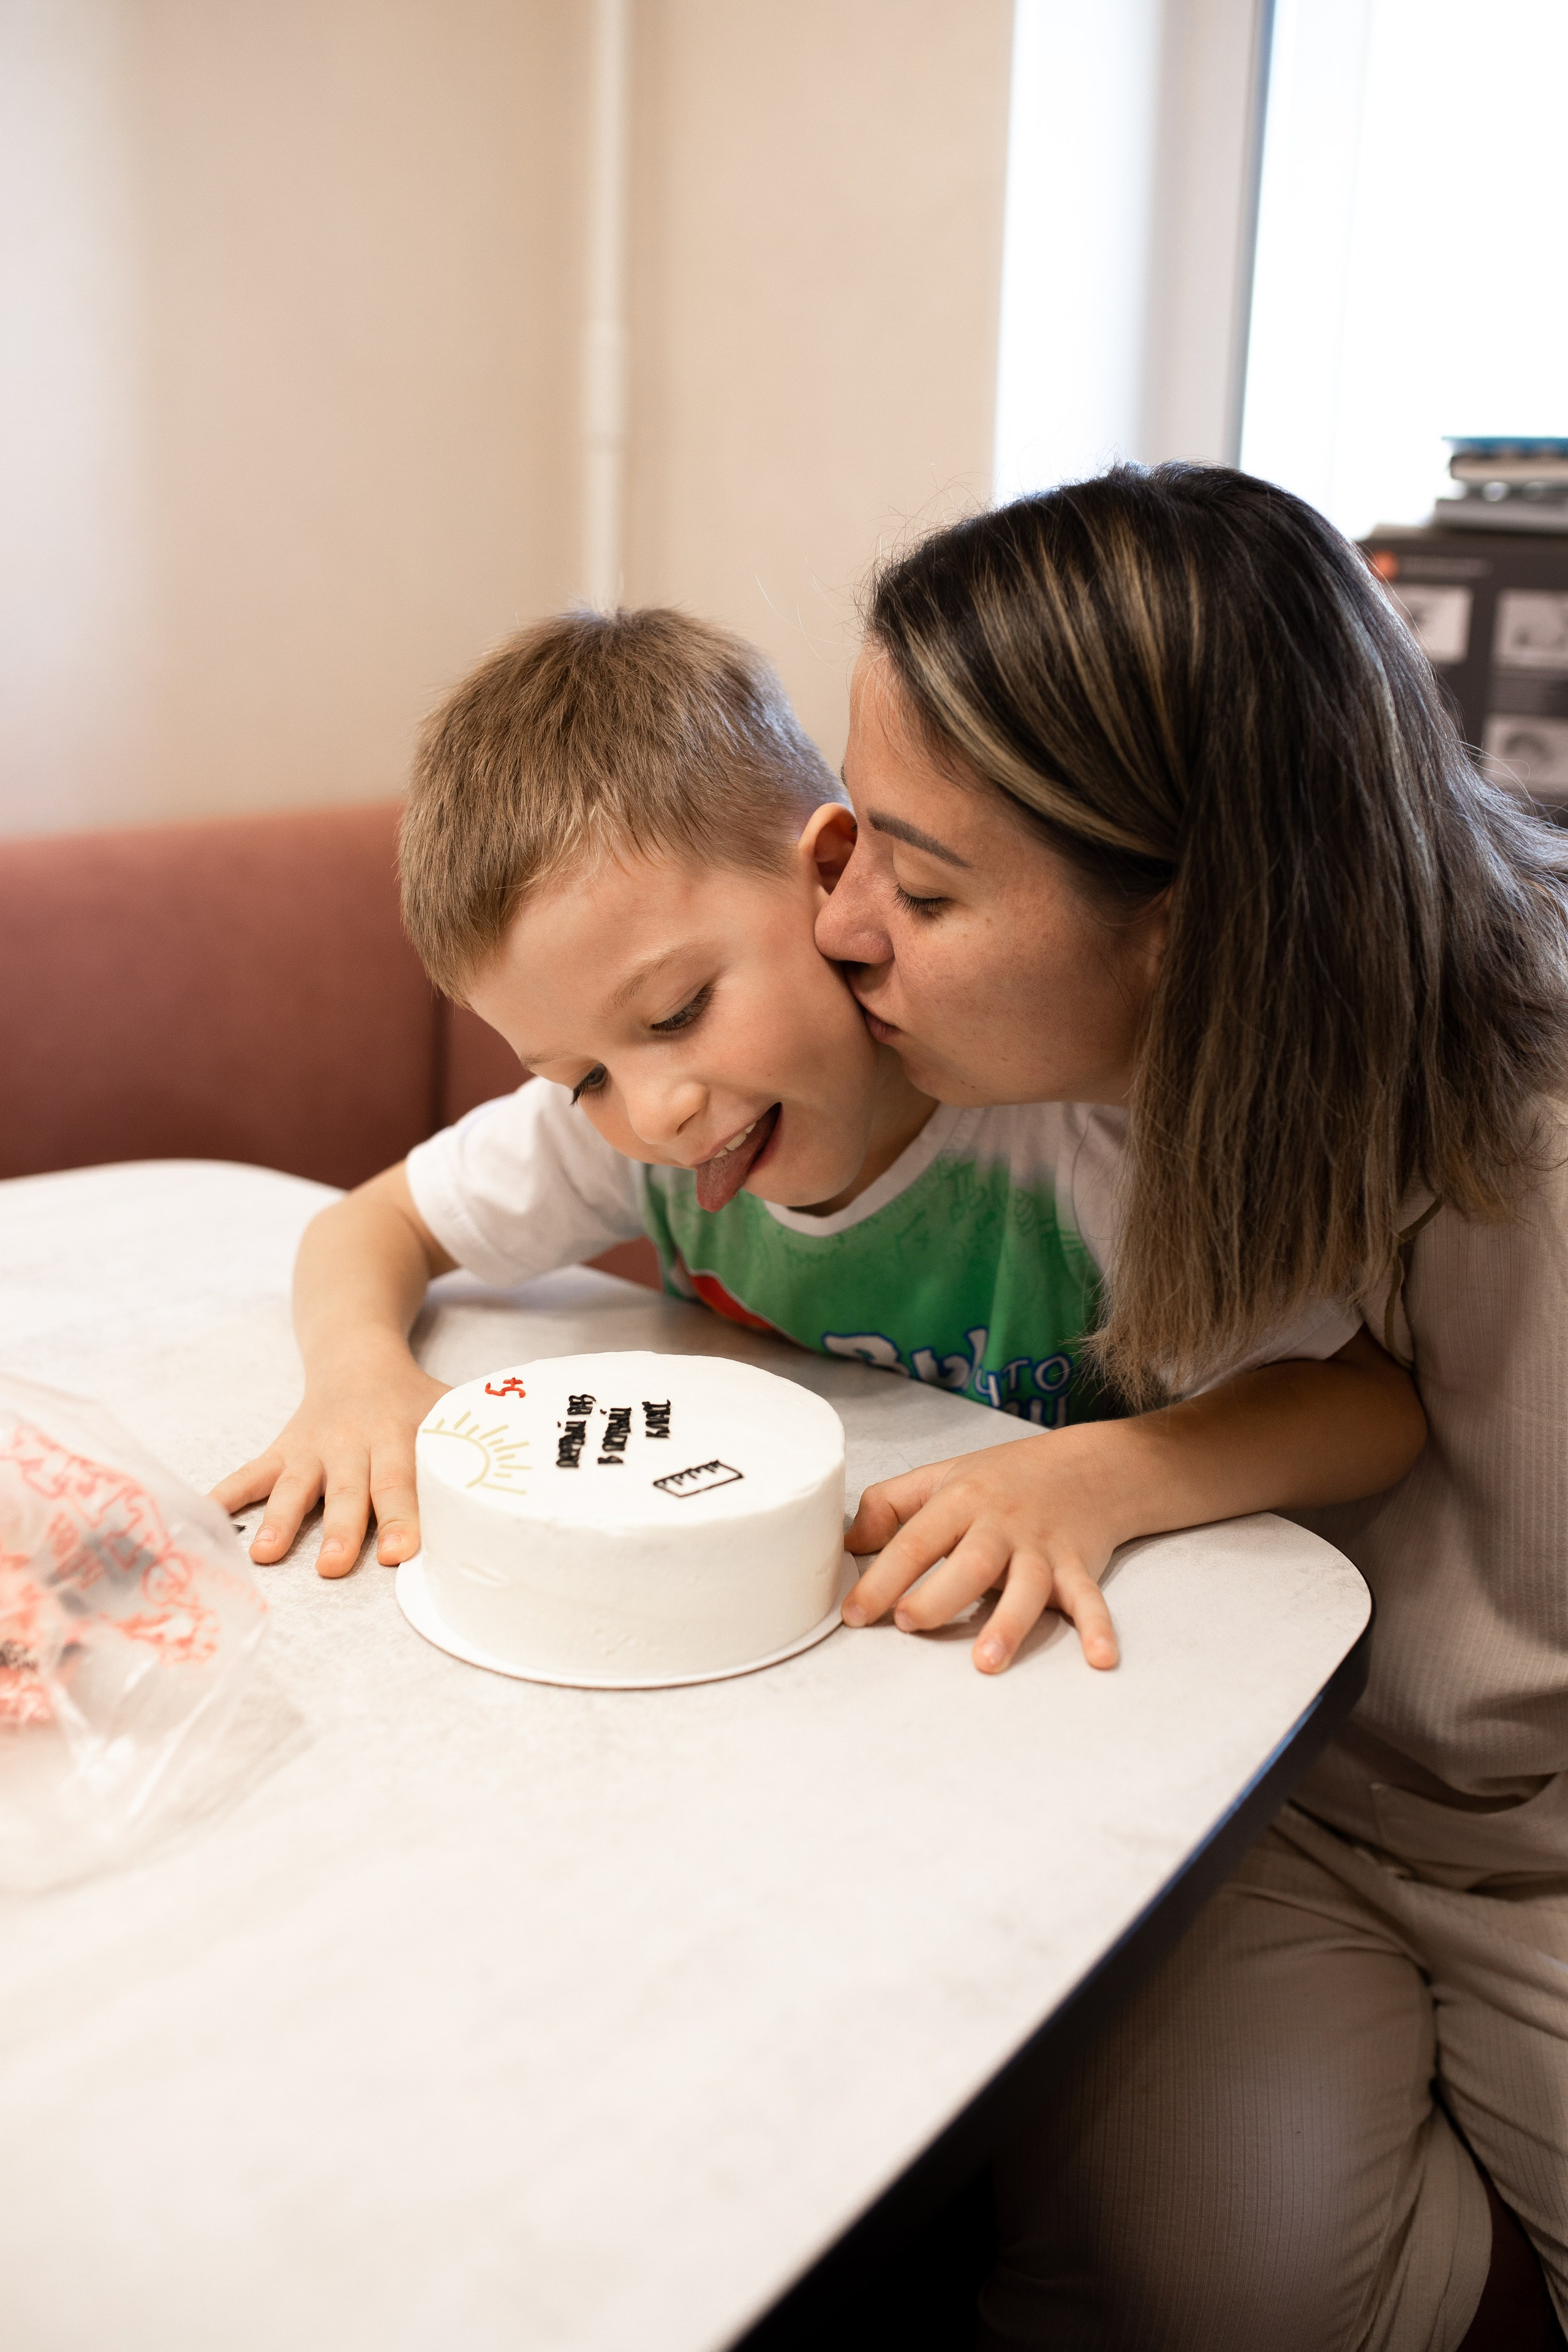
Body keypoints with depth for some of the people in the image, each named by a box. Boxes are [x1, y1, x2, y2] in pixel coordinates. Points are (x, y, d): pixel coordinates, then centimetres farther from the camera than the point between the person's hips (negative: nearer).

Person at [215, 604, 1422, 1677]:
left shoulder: (1063, 1133, -26)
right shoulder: (617, 1119, -12)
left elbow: (1377, 1403, -20)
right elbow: (371, 1224, 3)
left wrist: (1094, 1484, -35)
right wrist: (362, 1371, -19)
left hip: (1001, 1684, -2)